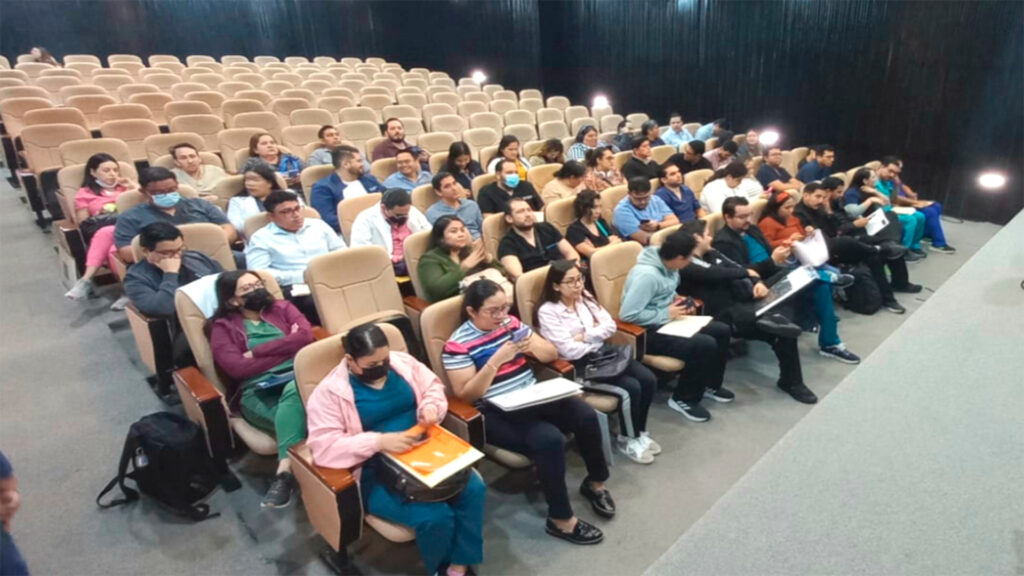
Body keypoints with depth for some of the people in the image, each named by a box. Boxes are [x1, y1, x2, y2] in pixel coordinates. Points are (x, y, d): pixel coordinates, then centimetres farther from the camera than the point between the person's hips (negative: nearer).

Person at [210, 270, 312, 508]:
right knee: (296, 415, -35)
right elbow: (237, 368, -5)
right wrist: (287, 348, -1)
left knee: (294, 391, -37)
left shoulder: (282, 307, 21)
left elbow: (306, 336, 1)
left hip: (297, 376, 1)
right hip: (257, 390, -1)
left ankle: (285, 472, -39)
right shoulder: (223, 327, 13)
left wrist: (258, 352, -2)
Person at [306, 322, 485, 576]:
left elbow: (433, 386, 13)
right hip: (376, 470, -5)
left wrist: (431, 407, -11)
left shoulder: (402, 362, 2)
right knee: (435, 517, -24)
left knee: (474, 489, -18)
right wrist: (379, 442, -29)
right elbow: (324, 446, -18)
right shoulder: (330, 392, -12)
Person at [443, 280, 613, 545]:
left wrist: (533, 345, -13)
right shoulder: (458, 344, -10)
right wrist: (496, 359, -23)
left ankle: (595, 482, 11)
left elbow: (552, 354, 11)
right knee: (549, 439, -30)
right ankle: (560, 520, -10)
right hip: (497, 414, -6)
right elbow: (465, 395, -15)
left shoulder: (512, 323, 7)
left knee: (586, 416, -15)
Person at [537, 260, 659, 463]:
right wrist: (598, 336, -8)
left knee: (649, 380, -10)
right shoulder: (547, 312, -13)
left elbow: (610, 325, 3)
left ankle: (640, 431, 12)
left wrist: (586, 336, -12)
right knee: (631, 387, -21)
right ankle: (627, 439, 3)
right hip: (577, 365, -7)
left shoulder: (585, 298, 9)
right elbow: (569, 350, -19)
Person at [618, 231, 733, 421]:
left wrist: (679, 302, -1)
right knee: (705, 345, -24)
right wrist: (666, 313, -21)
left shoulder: (667, 266, 1)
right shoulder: (646, 275, -27)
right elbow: (627, 314, -29)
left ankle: (711, 385, 23)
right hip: (650, 331, -10)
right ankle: (683, 399, -4)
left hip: (669, 321, 10)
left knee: (722, 331, 4)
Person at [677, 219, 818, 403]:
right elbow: (719, 273, -21)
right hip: (725, 314, -9)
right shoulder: (687, 265, -11)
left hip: (742, 302, 9)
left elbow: (735, 267, 14)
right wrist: (747, 273, -1)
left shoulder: (712, 254, 20)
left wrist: (758, 283, -8)